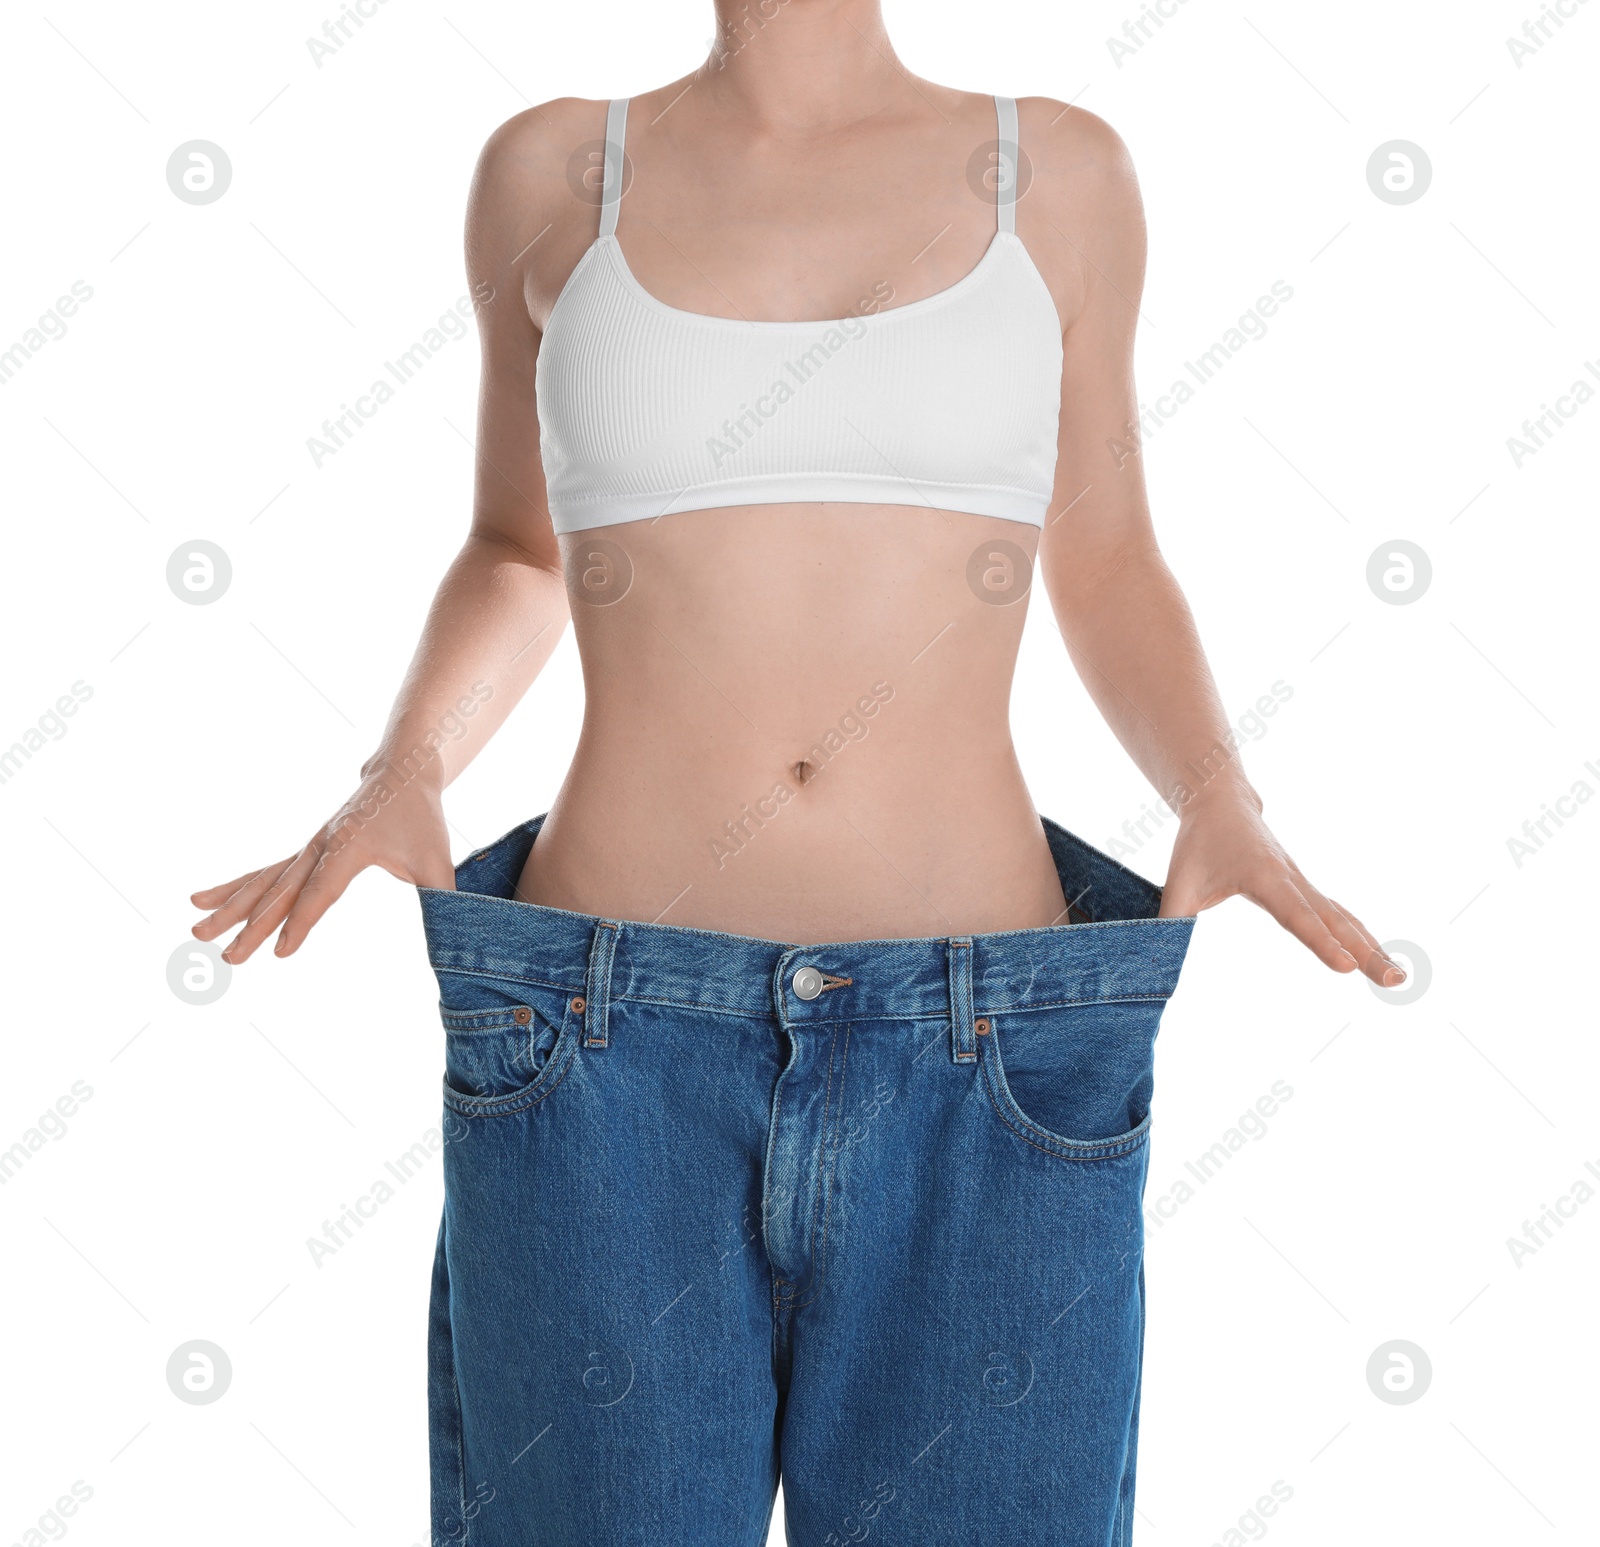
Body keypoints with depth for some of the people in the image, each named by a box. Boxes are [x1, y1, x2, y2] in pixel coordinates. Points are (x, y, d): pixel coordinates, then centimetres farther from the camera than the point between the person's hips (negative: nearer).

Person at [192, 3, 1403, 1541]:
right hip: (605, 1054, 0)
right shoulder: (550, 171, 8)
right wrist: (401, 772, -1)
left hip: (977, 1071, 1)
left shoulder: (1057, 171, 8)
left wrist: (1219, 800, -3)